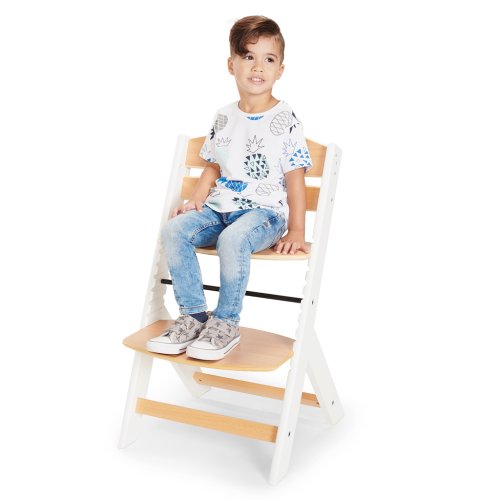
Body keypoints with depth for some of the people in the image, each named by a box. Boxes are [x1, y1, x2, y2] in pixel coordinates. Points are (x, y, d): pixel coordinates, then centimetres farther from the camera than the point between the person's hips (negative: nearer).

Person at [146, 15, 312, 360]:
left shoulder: (286, 120, -4)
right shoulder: (223, 118, 12)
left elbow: (295, 179, -4)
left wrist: (296, 231, -8)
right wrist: (196, 201, 3)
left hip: (265, 210, -5)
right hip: (220, 208, 6)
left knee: (233, 239, -36)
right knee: (174, 230, -20)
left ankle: (226, 324, -18)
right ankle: (193, 315, -10)